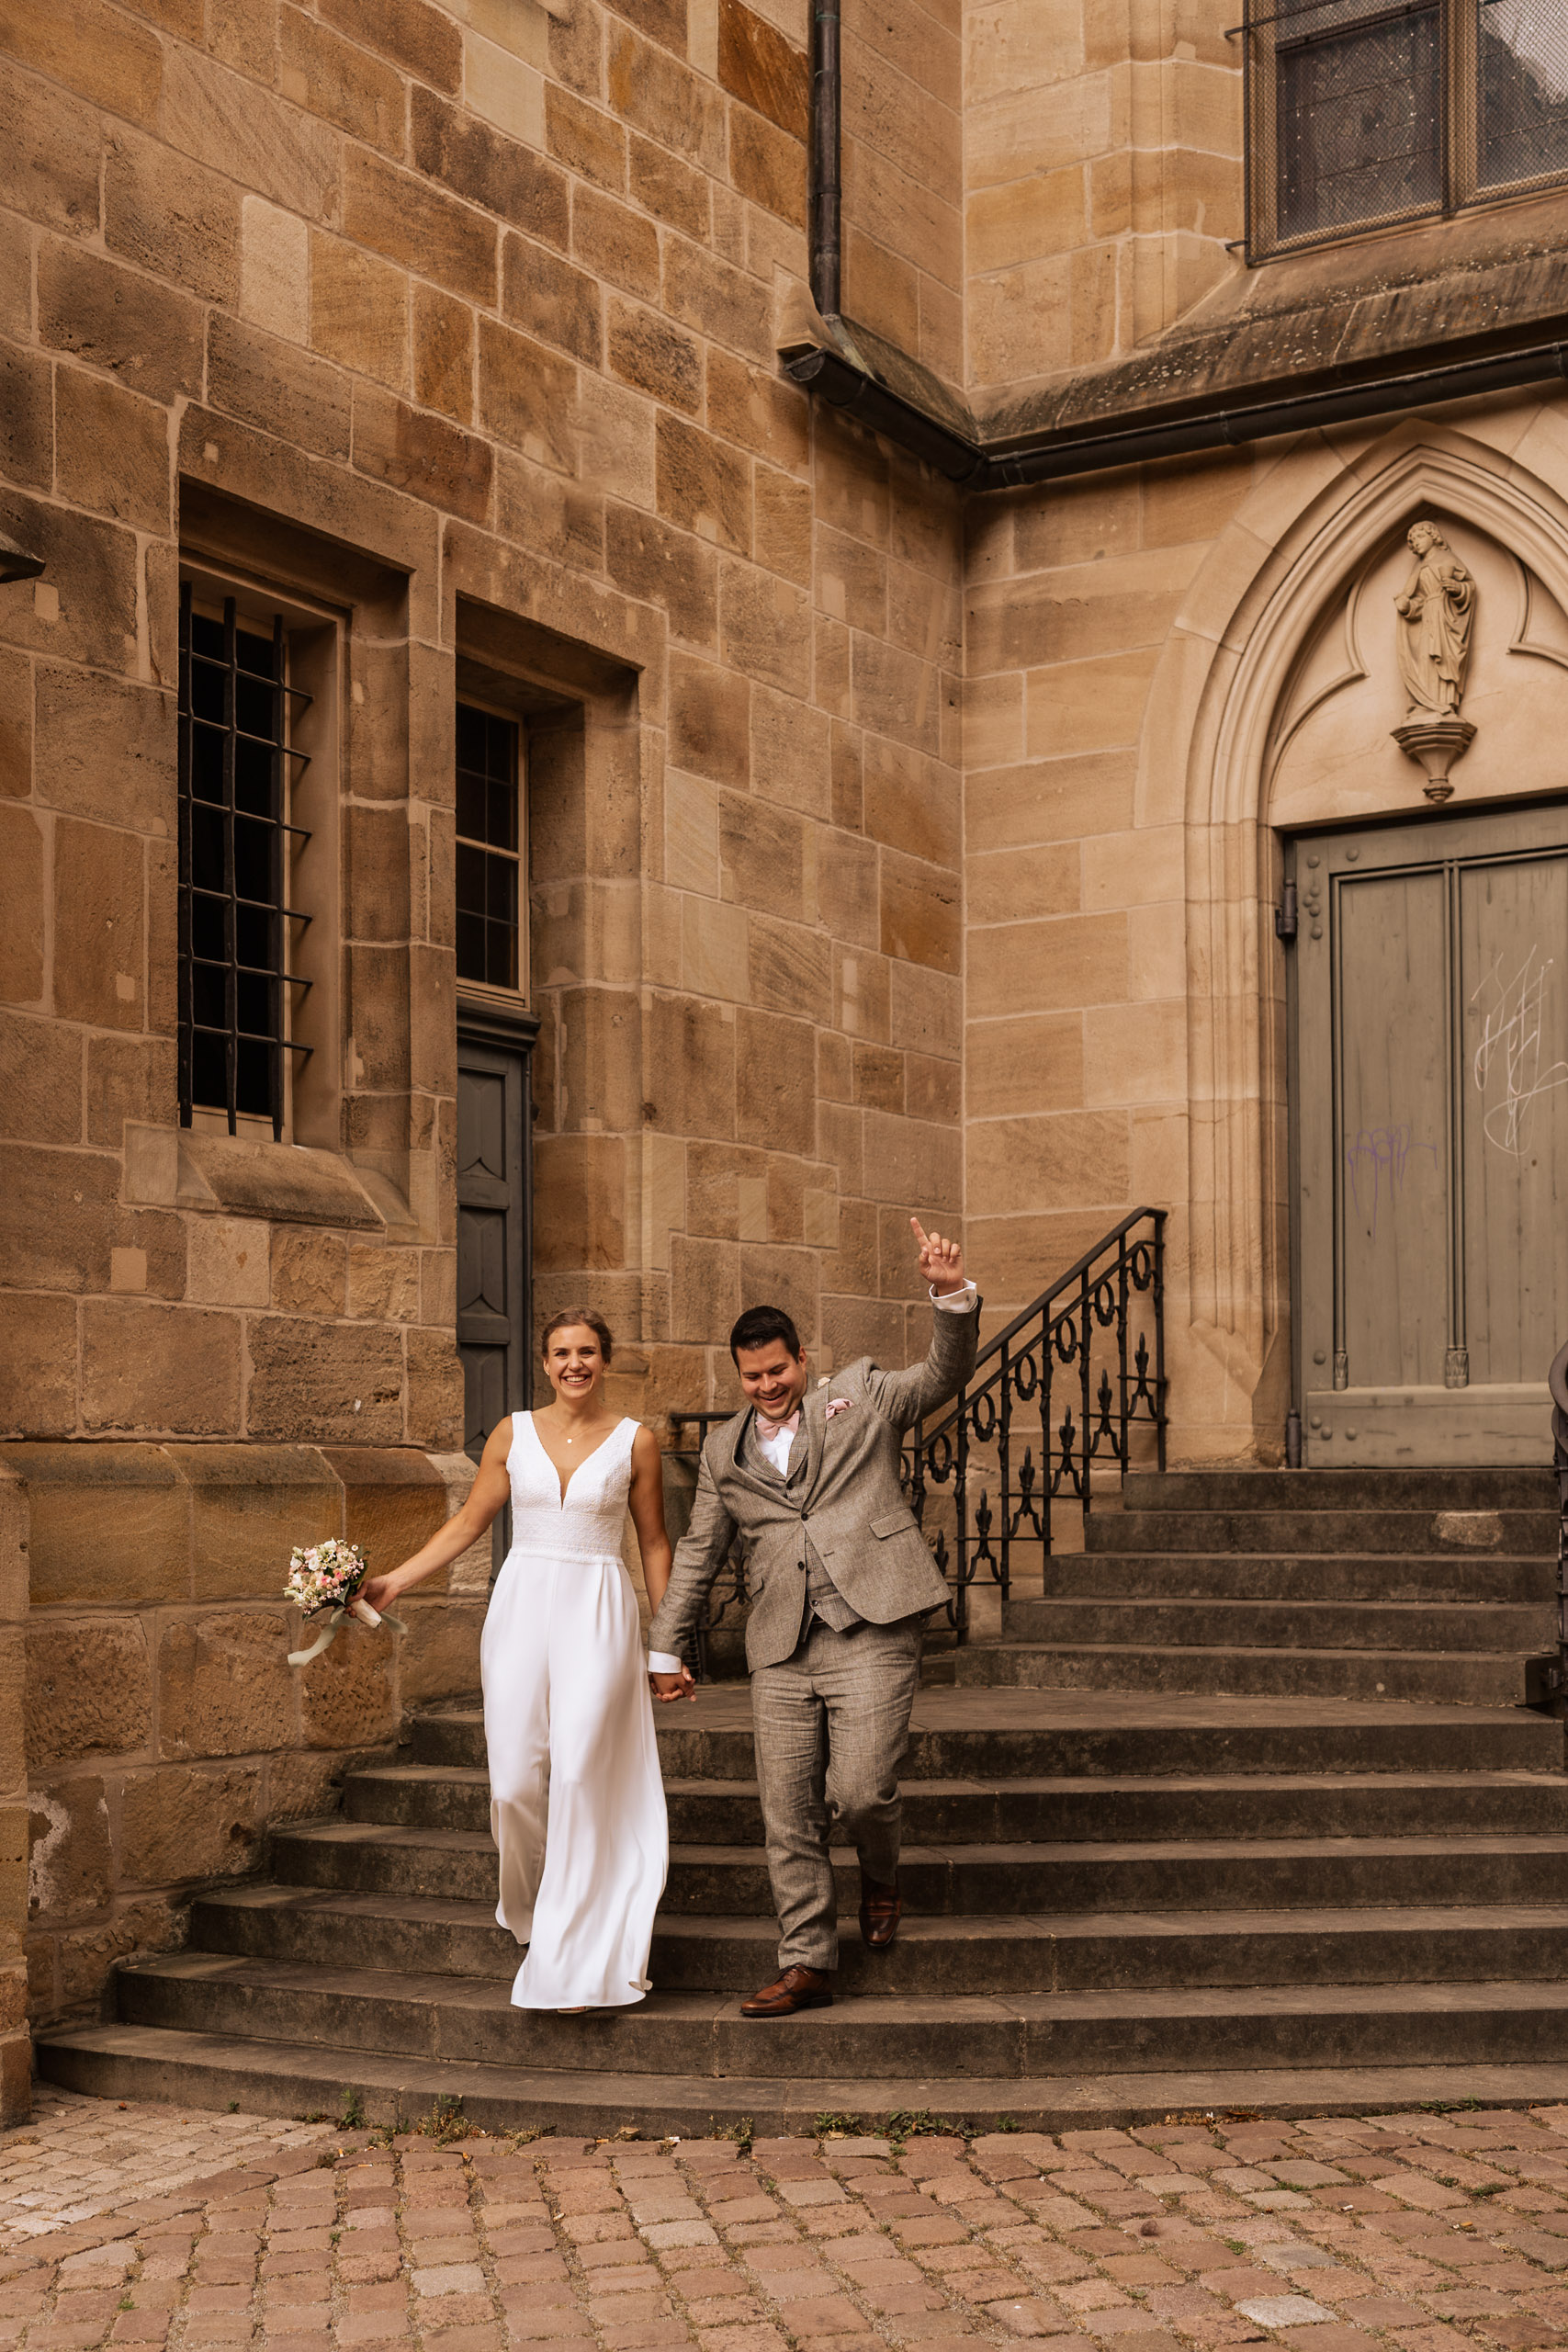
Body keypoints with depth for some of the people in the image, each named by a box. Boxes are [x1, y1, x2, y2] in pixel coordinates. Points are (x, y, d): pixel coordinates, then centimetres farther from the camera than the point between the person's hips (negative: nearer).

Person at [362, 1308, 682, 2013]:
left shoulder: (635, 1442, 3)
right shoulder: (512, 1435, 7)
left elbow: (654, 1544, 8)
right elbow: (469, 1521, 12)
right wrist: (396, 1580, 2)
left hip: (599, 1616, -2)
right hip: (521, 1607, 2)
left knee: (580, 1775, -11)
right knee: (515, 1782, -3)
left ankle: (575, 1959, -2)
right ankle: (530, 1911, 26)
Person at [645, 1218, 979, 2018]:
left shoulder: (860, 1396, 10)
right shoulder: (724, 1451, 18)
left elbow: (946, 1375, 1)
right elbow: (696, 1555, 22)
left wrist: (952, 1296, -17)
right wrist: (664, 1648, 19)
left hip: (871, 1632, -4)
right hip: (781, 1650, 4)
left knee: (859, 1792, -12)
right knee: (788, 1816, 2)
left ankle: (880, 1878, 22)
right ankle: (807, 1966, 12)